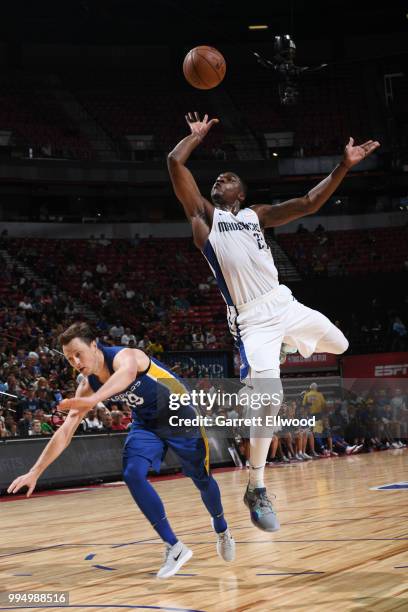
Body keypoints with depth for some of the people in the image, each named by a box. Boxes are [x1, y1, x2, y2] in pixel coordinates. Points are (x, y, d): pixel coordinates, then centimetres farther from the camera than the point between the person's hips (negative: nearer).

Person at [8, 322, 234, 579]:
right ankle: (175, 547, -11)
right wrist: (35, 472, -14)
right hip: (146, 423, 5)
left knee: (202, 479, 6)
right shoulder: (88, 385, -11)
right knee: (133, 474, -19)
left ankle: (222, 529, 40)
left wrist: (94, 399, -78)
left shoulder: (124, 356, -31)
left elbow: (127, 373, -59)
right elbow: (65, 432, -8)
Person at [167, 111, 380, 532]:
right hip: (252, 319, -5)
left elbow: (309, 203, 9)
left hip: (284, 304, 5)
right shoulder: (204, 214, 6)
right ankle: (256, 490, -6)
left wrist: (343, 167, 1)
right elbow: (174, 162, -4)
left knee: (340, 345, 21)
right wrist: (198, 135, 13)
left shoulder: (256, 215, 17)